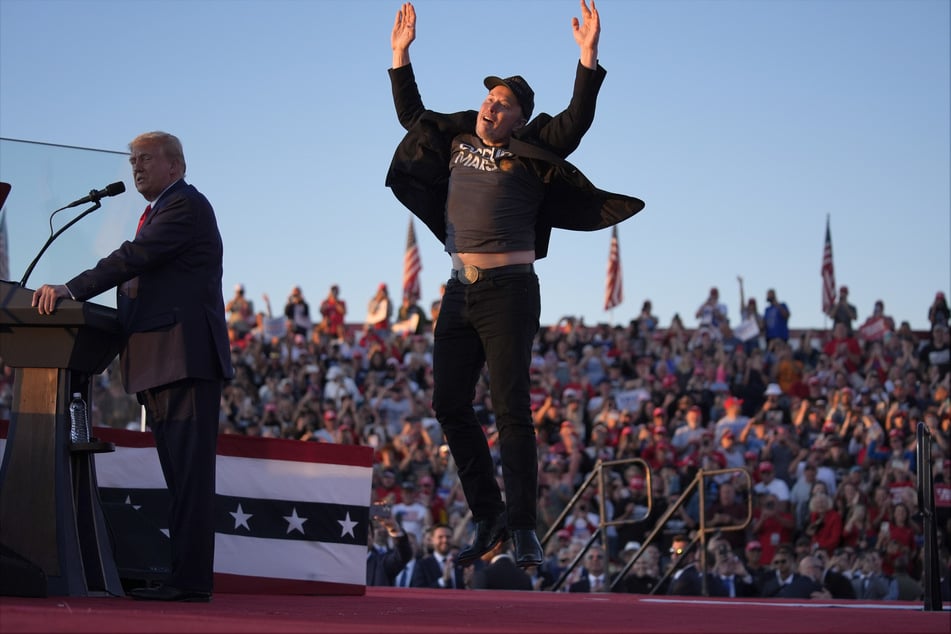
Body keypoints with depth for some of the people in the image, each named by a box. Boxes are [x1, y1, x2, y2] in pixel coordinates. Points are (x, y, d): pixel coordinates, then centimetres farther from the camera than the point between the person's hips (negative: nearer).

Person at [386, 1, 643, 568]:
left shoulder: (529, 154, 0)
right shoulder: (456, 142, 15)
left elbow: (575, 123, -13)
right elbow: (411, 115, 29)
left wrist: (588, 57, -20)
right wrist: (401, 54, 27)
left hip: (509, 291, -6)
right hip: (460, 292, 6)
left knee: (511, 409, -10)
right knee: (449, 404, 4)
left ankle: (523, 528, -9)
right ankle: (488, 516, 15)